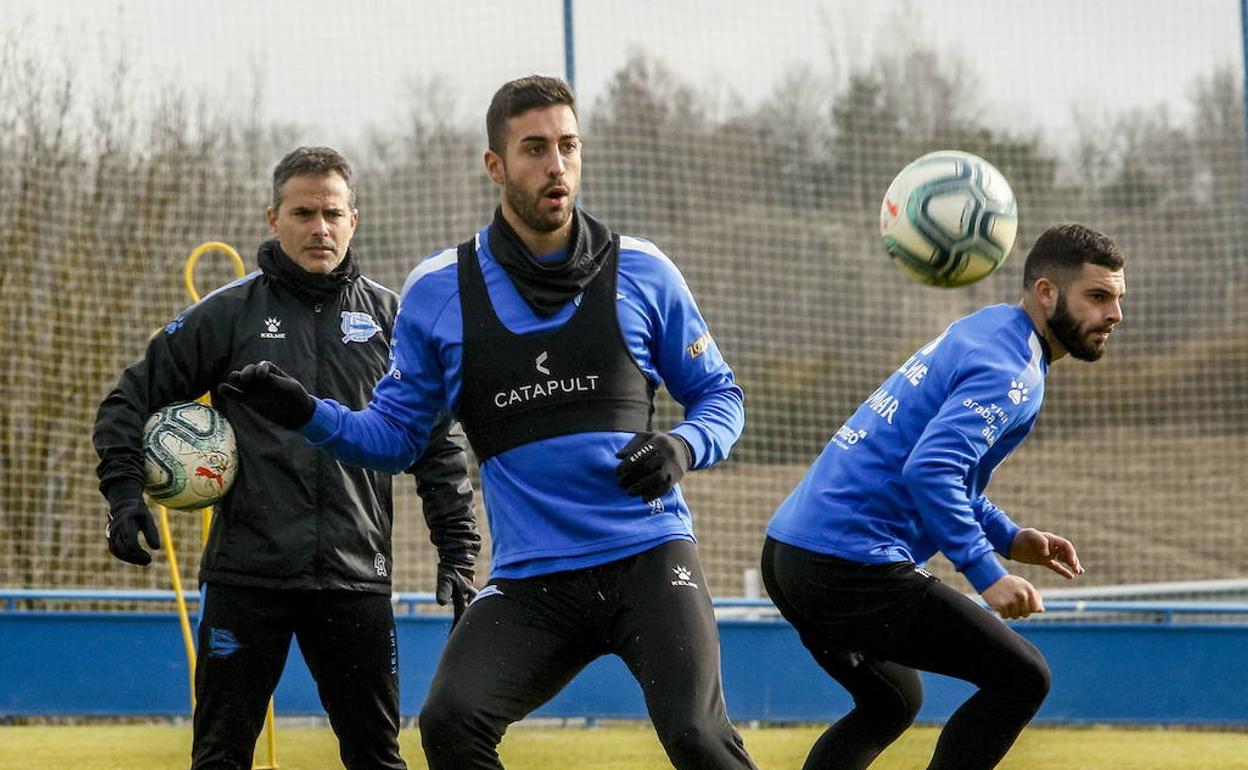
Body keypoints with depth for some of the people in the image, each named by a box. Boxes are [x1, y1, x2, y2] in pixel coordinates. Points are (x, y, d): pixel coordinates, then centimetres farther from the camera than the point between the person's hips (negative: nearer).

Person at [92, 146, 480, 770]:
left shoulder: (390, 318, 8)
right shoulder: (230, 313, 4)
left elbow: (438, 442, 12)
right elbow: (131, 399, 8)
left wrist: (457, 550, 6)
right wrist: (125, 492, -6)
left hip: (357, 577, 1)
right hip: (247, 576, -1)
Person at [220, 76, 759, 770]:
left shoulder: (641, 272, 4)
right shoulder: (440, 292, 5)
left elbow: (719, 395, 13)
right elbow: (396, 434, 13)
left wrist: (681, 447, -9)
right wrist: (308, 413, -5)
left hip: (648, 557, -1)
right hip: (531, 577, 1)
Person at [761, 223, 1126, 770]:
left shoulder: (981, 332, 18)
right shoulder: (1011, 371, -13)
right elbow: (930, 471, -27)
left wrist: (1008, 538, 19)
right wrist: (987, 575, -27)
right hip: (854, 568, -10)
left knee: (891, 703, 29)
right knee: (1022, 677, -7)